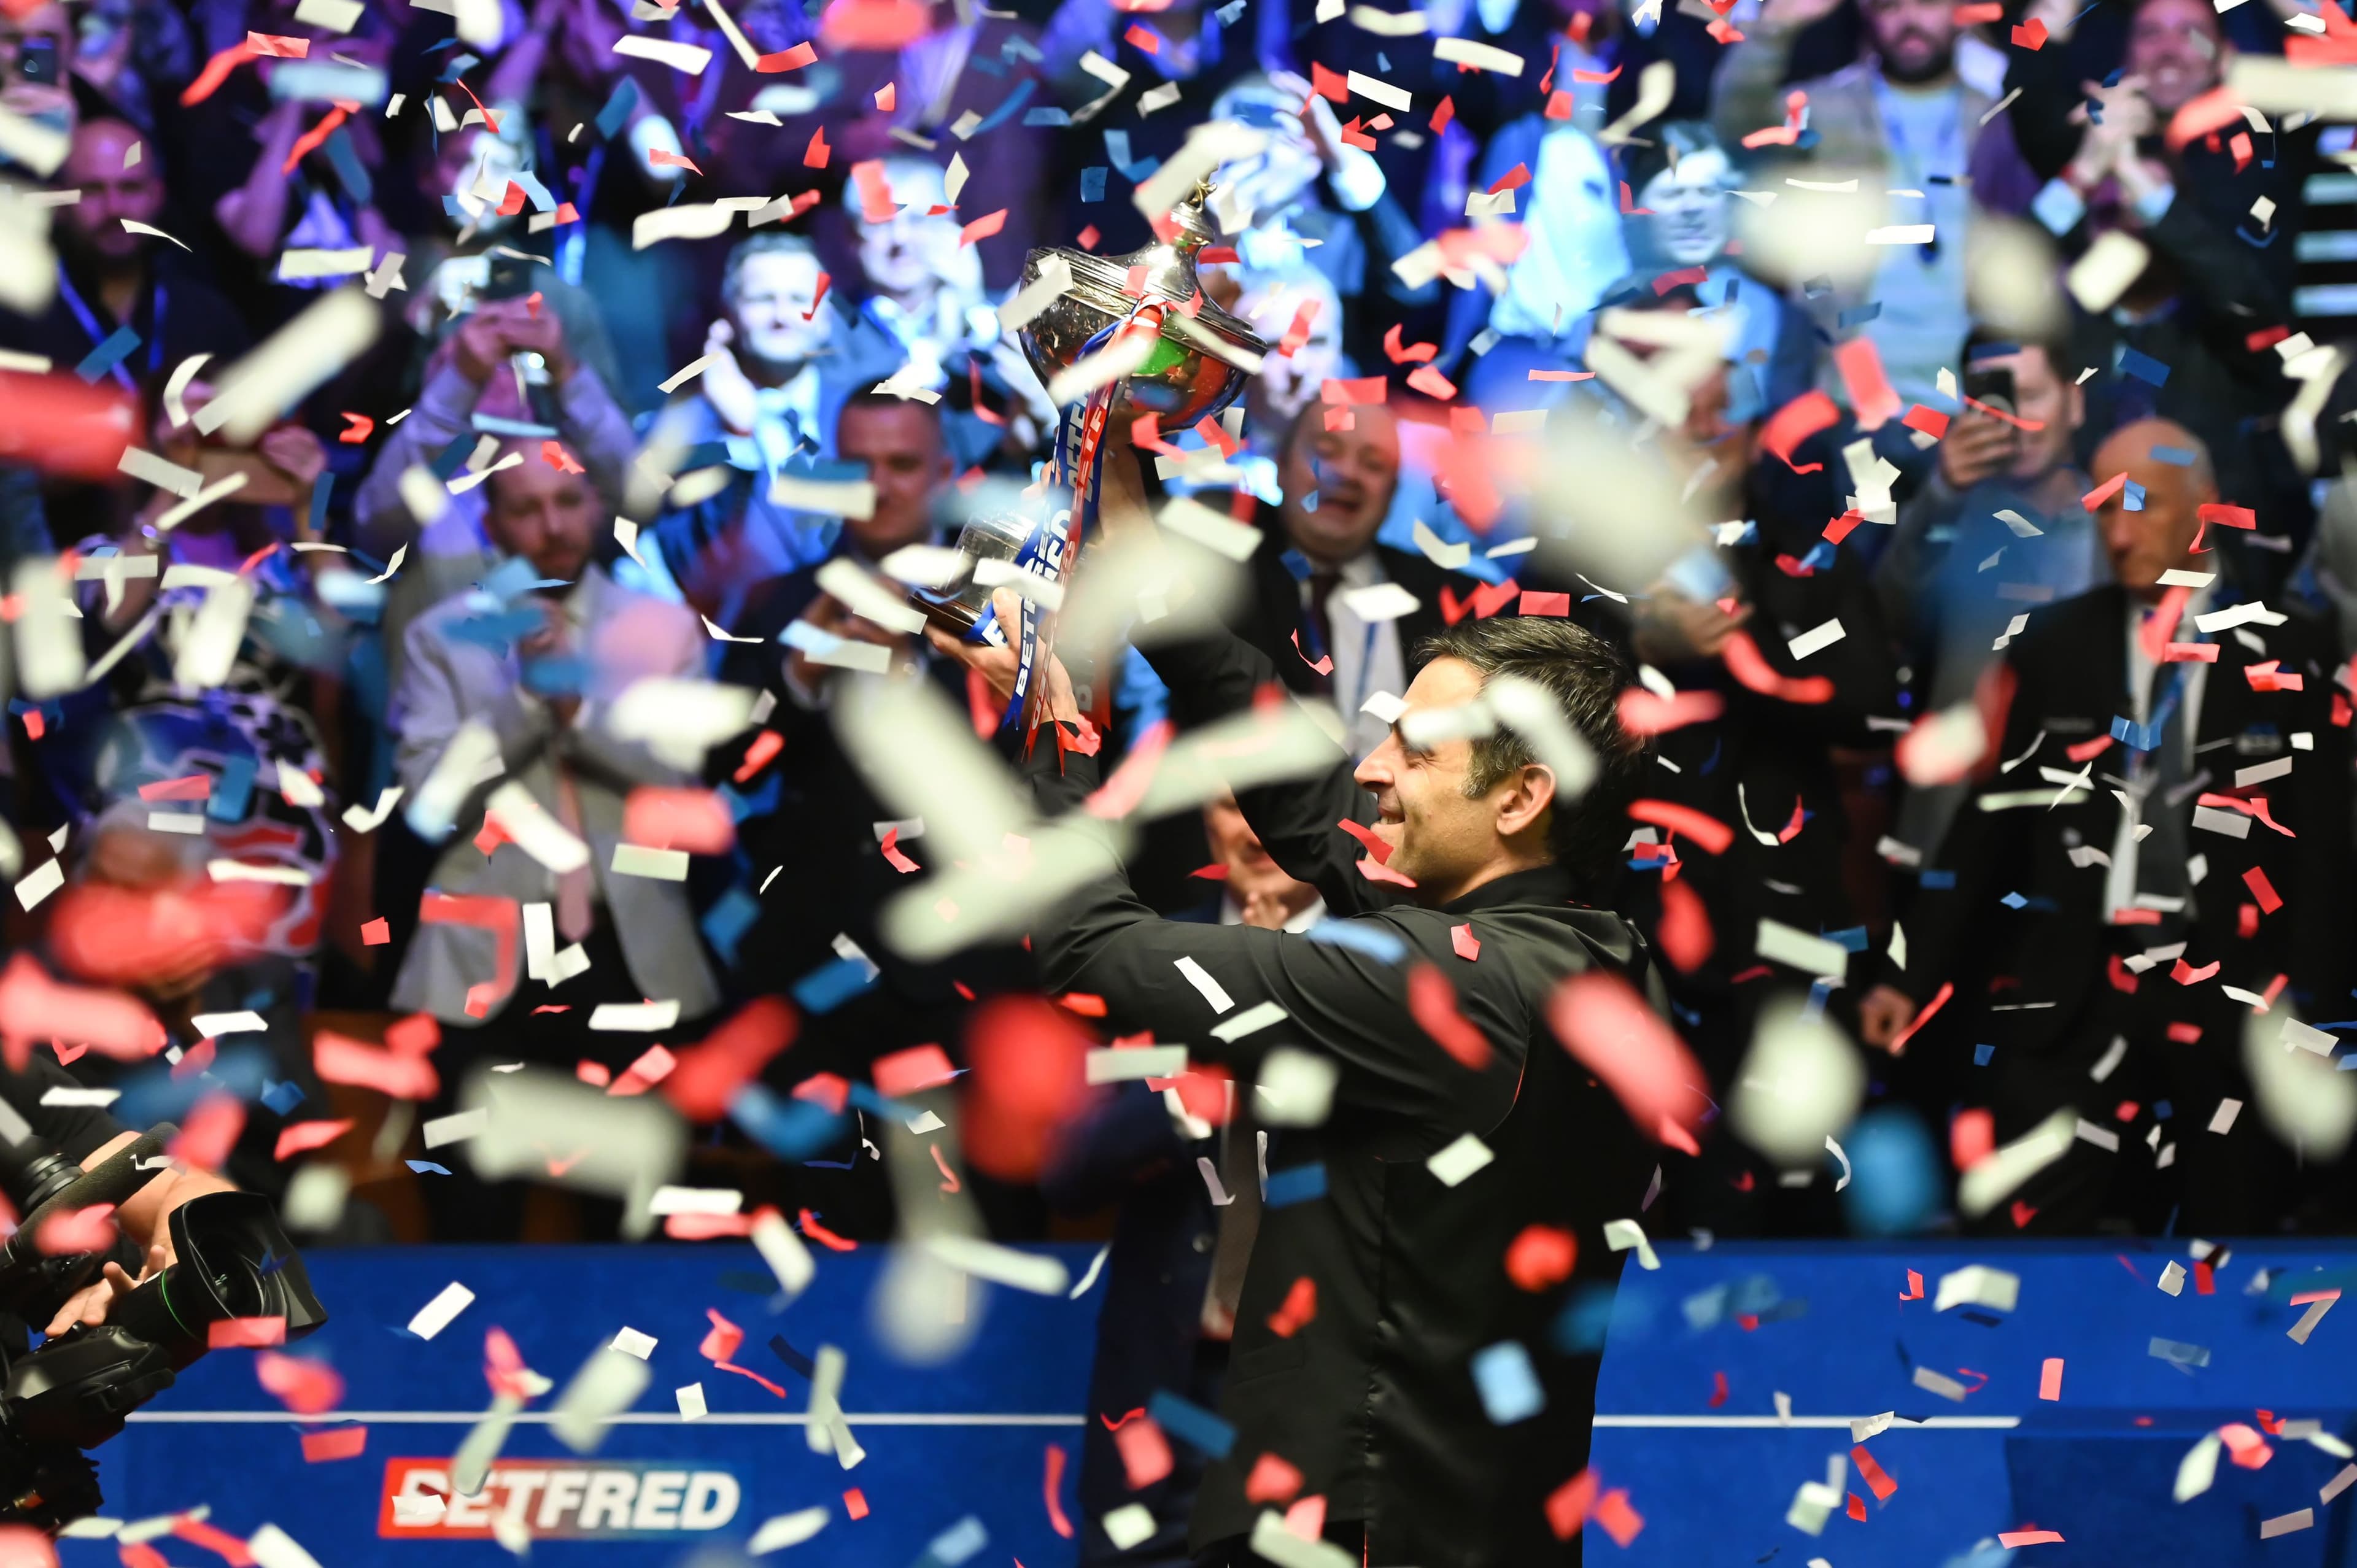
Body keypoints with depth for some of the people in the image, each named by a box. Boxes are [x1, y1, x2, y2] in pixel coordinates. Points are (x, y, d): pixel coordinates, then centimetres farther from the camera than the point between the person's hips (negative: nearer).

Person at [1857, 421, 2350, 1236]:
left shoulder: (2285, 650, 4)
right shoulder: (2056, 644, 8)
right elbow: (1991, 820, 8)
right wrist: (1913, 977, 3)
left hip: (2232, 988, -1)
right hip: (2077, 986, 1)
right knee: (2024, 1228, -8)